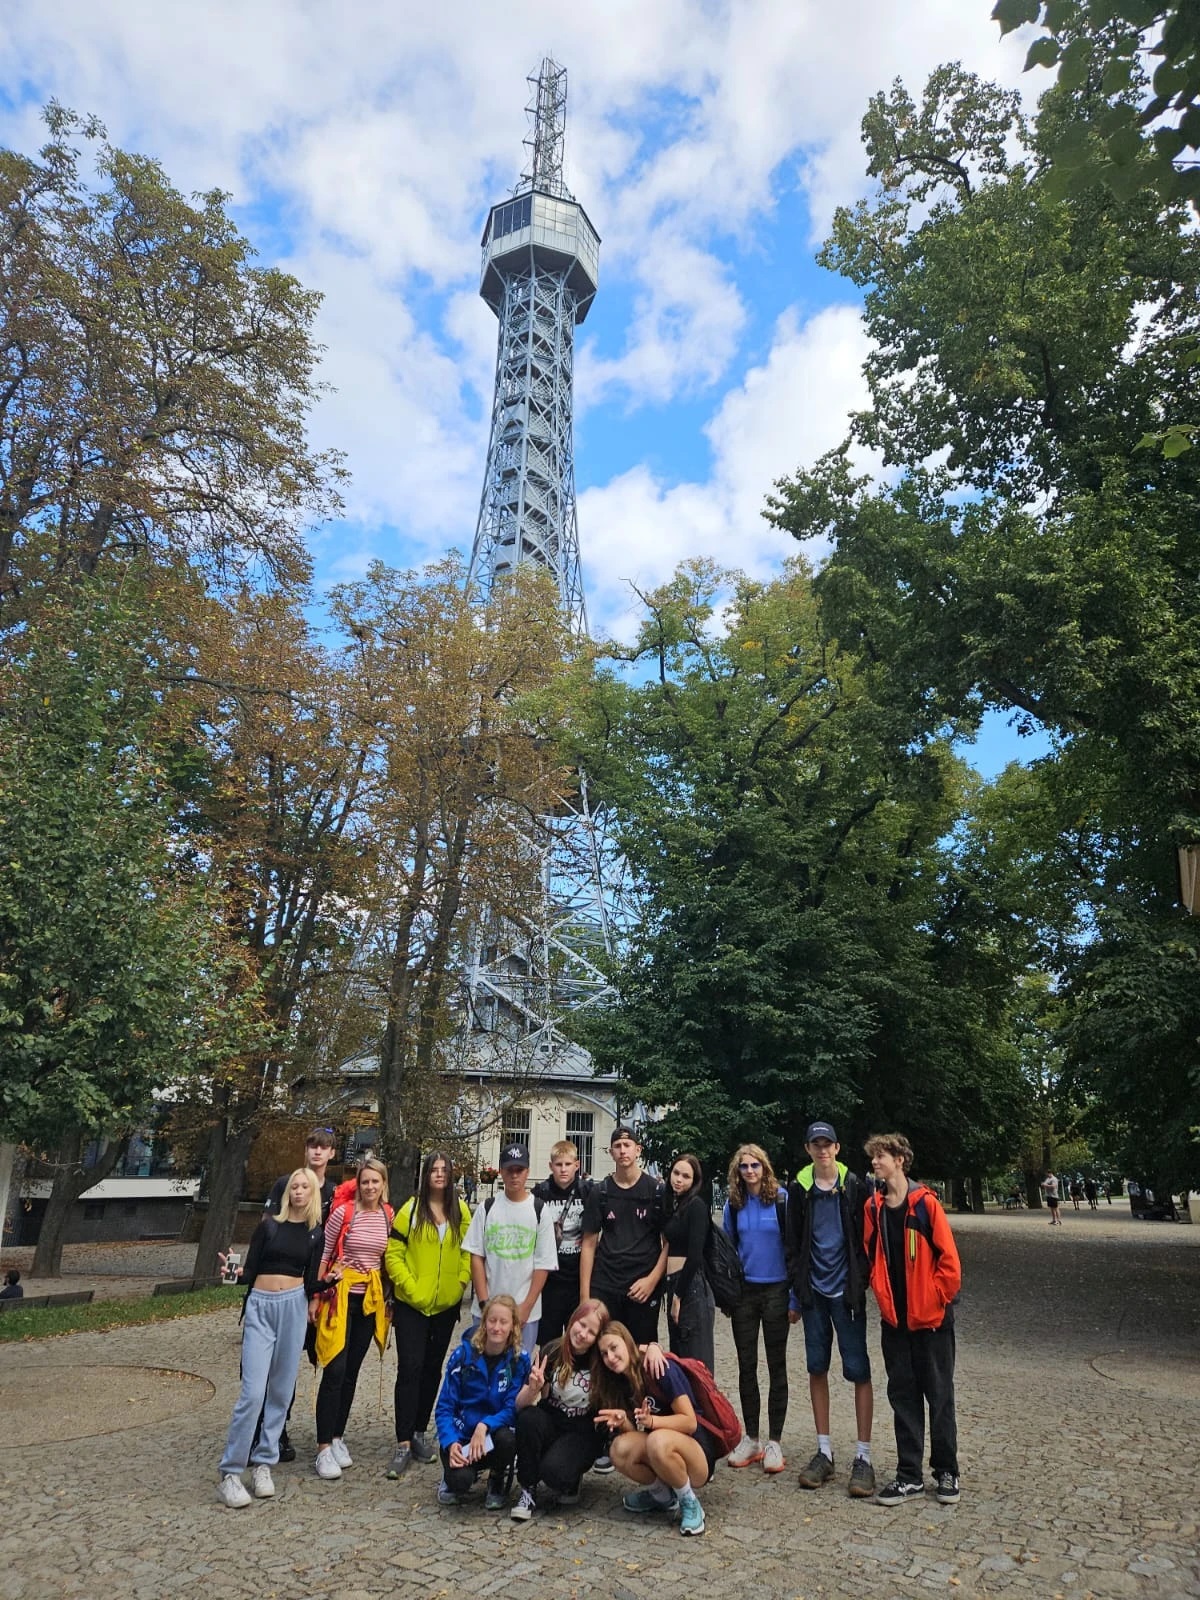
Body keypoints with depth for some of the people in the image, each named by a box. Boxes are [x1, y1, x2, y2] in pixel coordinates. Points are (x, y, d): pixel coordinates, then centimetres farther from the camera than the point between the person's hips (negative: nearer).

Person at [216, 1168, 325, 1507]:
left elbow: (310, 1283, 4)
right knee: (253, 1391, -10)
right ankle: (230, 1472, -1)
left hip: (294, 1305, 2)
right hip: (260, 1305, -2)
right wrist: (236, 1273, -20)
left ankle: (263, 1463, 18)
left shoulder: (316, 1234, 7)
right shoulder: (269, 1226, 1)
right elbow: (249, 1271, 0)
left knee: (281, 1390, 5)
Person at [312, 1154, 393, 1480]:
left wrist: (387, 1298, 11)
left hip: (371, 1299, 4)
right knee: (335, 1371, -7)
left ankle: (337, 1437, 24)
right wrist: (316, 1296, -6)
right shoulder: (343, 1212, -10)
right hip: (341, 1295, -4)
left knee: (352, 1371, 11)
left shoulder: (388, 1216, 2)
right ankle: (324, 1448, 1)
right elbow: (323, 1254, -4)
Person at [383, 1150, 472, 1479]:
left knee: (433, 1368, 12)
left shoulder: (461, 1211, 3)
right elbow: (393, 1254, -8)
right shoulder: (410, 1210, -7)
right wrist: (409, 1287, -14)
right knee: (410, 1369, -6)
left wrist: (460, 1283, -2)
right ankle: (403, 1443, 0)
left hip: (447, 1304, 4)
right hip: (411, 1304, -3)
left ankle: (419, 1433, 26)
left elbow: (468, 1251, 8)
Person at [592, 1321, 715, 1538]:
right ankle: (663, 1495, 2)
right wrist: (623, 1422, -20)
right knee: (620, 1449, -24)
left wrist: (651, 1421, -33)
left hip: (698, 1456, -6)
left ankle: (690, 1504, -12)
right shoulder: (621, 1384, 4)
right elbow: (634, 1433, 2)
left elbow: (690, 1422, -18)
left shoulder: (662, 1370, -16)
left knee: (658, 1441, -37)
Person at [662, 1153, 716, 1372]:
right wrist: (669, 1290, 10)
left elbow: (695, 1255, -16)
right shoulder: (672, 1204, 14)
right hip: (674, 1283, 9)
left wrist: (678, 1296, -13)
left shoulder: (696, 1205, -11)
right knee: (676, 1355, 14)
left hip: (692, 1287, -9)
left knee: (695, 1359, -4)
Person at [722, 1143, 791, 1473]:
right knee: (746, 1366, 9)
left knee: (776, 1365, 6)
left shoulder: (781, 1198, -8)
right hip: (744, 1293, 3)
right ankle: (750, 1438, 22)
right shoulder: (733, 1204, 3)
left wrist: (796, 1297, -7)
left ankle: (774, 1441, 16)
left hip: (776, 1291, -3)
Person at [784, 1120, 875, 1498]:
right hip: (814, 1291, 3)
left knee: (858, 1370, -1)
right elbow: (794, 1243, 6)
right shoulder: (799, 1189, 3)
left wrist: (861, 1283, -7)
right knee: (817, 1368, 9)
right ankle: (824, 1451, 19)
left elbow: (865, 1239, -1)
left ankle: (863, 1456, 8)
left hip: (846, 1291, -3)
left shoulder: (853, 1187, -3)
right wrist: (797, 1289, 2)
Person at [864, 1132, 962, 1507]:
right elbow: (871, 1257, 10)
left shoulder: (925, 1203, -11)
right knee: (902, 1396, 9)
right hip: (894, 1319, 4)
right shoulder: (873, 1208, 3)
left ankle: (946, 1472, 23)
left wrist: (937, 1299, -9)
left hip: (930, 1317, -4)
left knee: (939, 1395, 8)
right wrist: (883, 1296, 3)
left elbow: (948, 1259, -11)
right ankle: (909, 1476, 18)